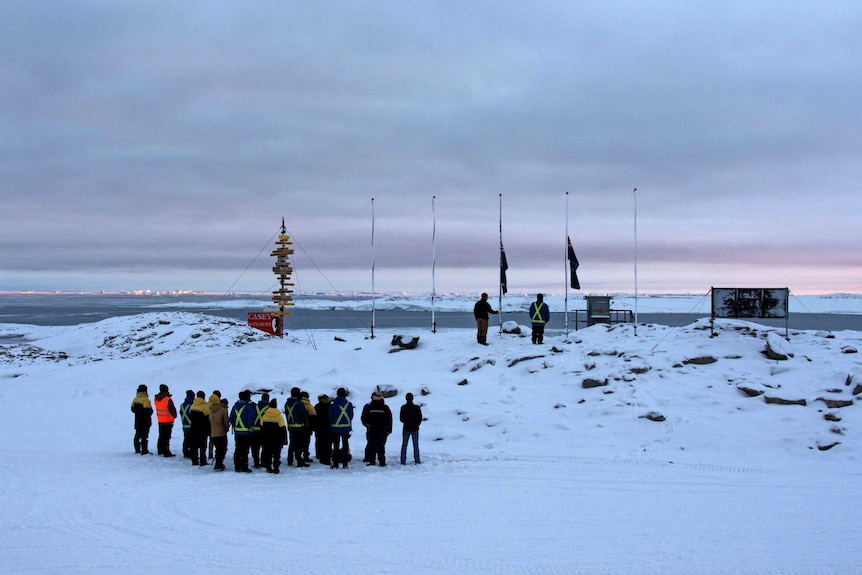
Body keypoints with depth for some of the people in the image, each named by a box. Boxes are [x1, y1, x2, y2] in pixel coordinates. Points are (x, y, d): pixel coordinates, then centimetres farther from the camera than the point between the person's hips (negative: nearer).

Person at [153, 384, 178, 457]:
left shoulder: (155, 399, 3)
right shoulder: (168, 400, -20)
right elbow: (172, 409, -13)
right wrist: (174, 415, 5)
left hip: (160, 420, 7)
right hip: (168, 421, -7)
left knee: (161, 436, 19)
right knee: (166, 437, -4)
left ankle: (160, 450, 28)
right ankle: (166, 452, -5)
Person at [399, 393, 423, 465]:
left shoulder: (403, 407, -10)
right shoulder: (417, 407, -9)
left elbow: (401, 419, -4)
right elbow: (420, 418, -3)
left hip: (406, 429, 0)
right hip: (415, 429, 0)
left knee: (404, 445, 10)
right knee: (416, 445, 11)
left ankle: (403, 461, 7)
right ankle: (417, 460, 10)